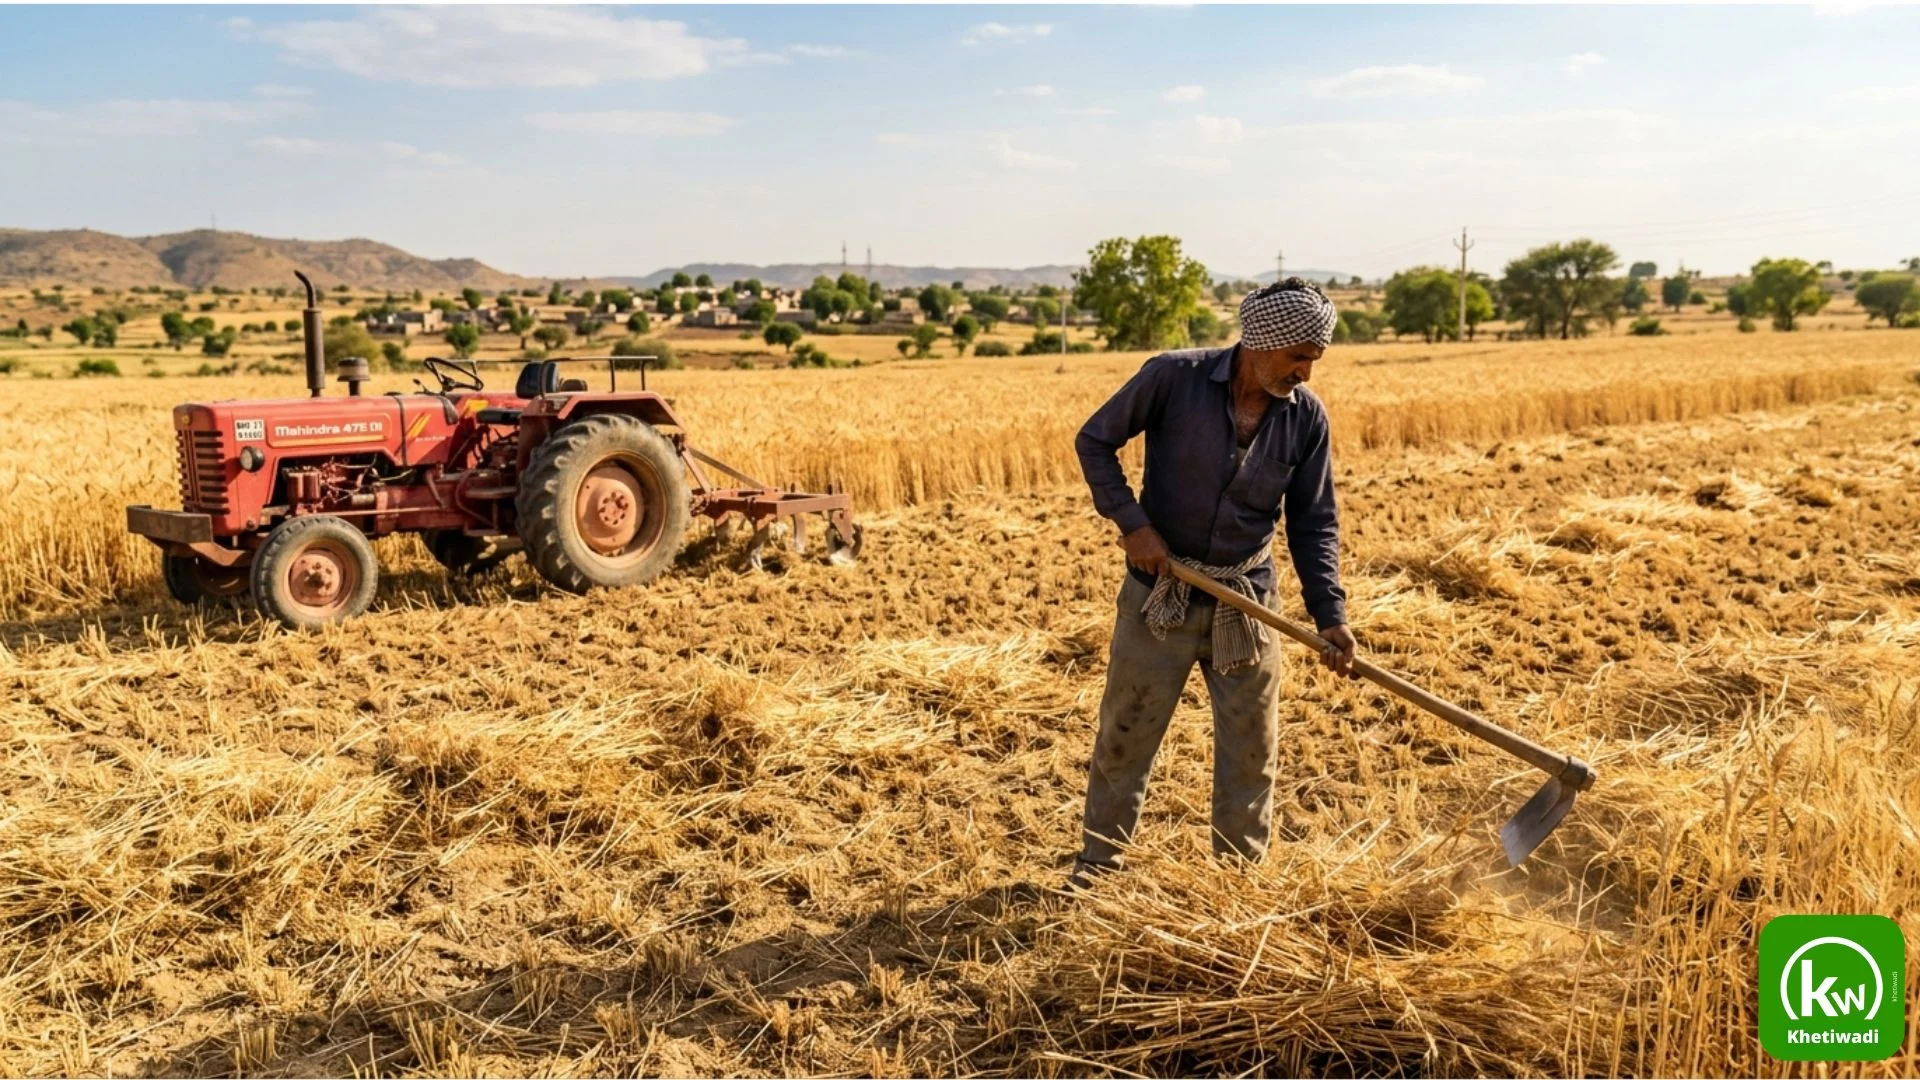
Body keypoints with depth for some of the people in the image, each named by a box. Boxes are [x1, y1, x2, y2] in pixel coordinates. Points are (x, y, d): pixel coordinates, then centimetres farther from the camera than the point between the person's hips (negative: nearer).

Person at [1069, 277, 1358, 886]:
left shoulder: (1307, 417, -6)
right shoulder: (1173, 378, -16)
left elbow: (1313, 524, 1)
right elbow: (1095, 441, -5)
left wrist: (1330, 614, -10)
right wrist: (1130, 521, -14)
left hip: (1246, 604, 3)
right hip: (1159, 596, -2)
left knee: (1250, 753, 10)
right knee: (1123, 741, 9)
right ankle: (1095, 871, 26)